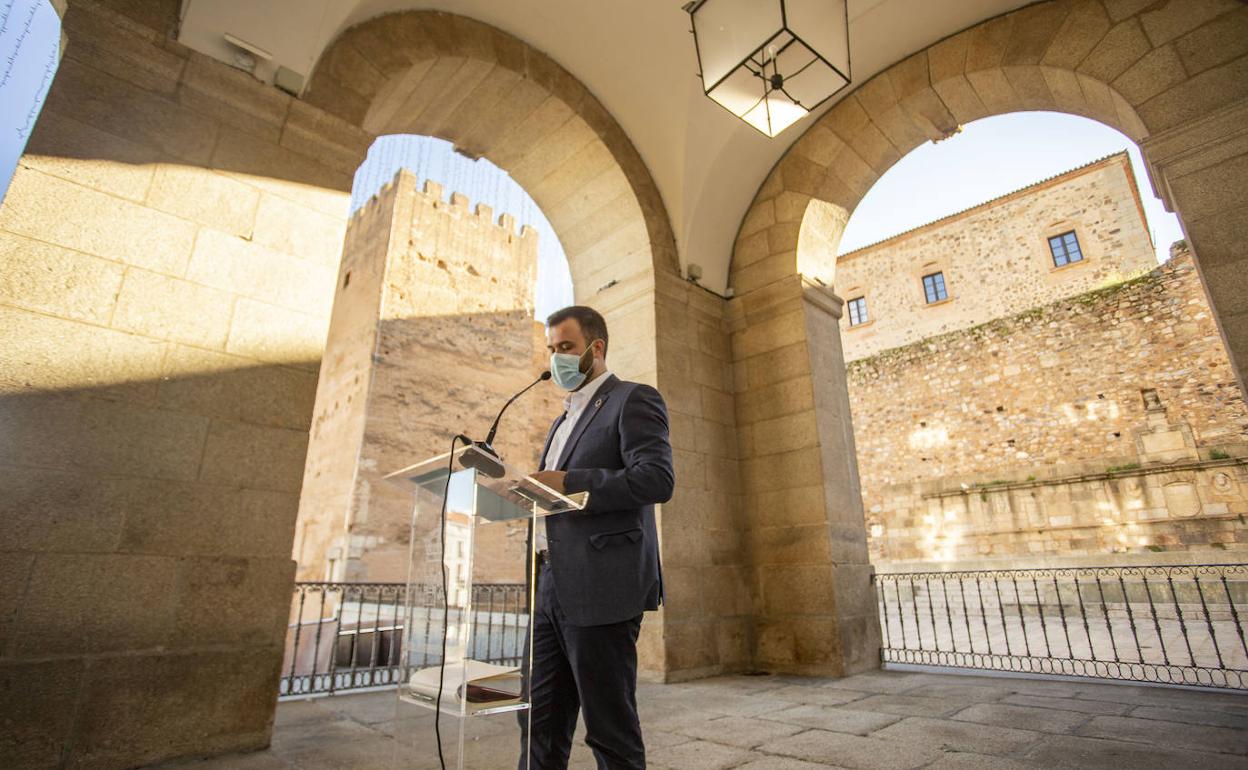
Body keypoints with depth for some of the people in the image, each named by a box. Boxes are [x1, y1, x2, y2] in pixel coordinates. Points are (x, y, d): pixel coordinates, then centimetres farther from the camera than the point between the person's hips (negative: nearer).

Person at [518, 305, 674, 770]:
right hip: (553, 587, 8)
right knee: (540, 726, 14)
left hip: (601, 587, -8)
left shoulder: (633, 400, -3)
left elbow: (657, 479, -17)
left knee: (611, 730, 4)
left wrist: (566, 482, -19)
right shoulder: (564, 420, 23)